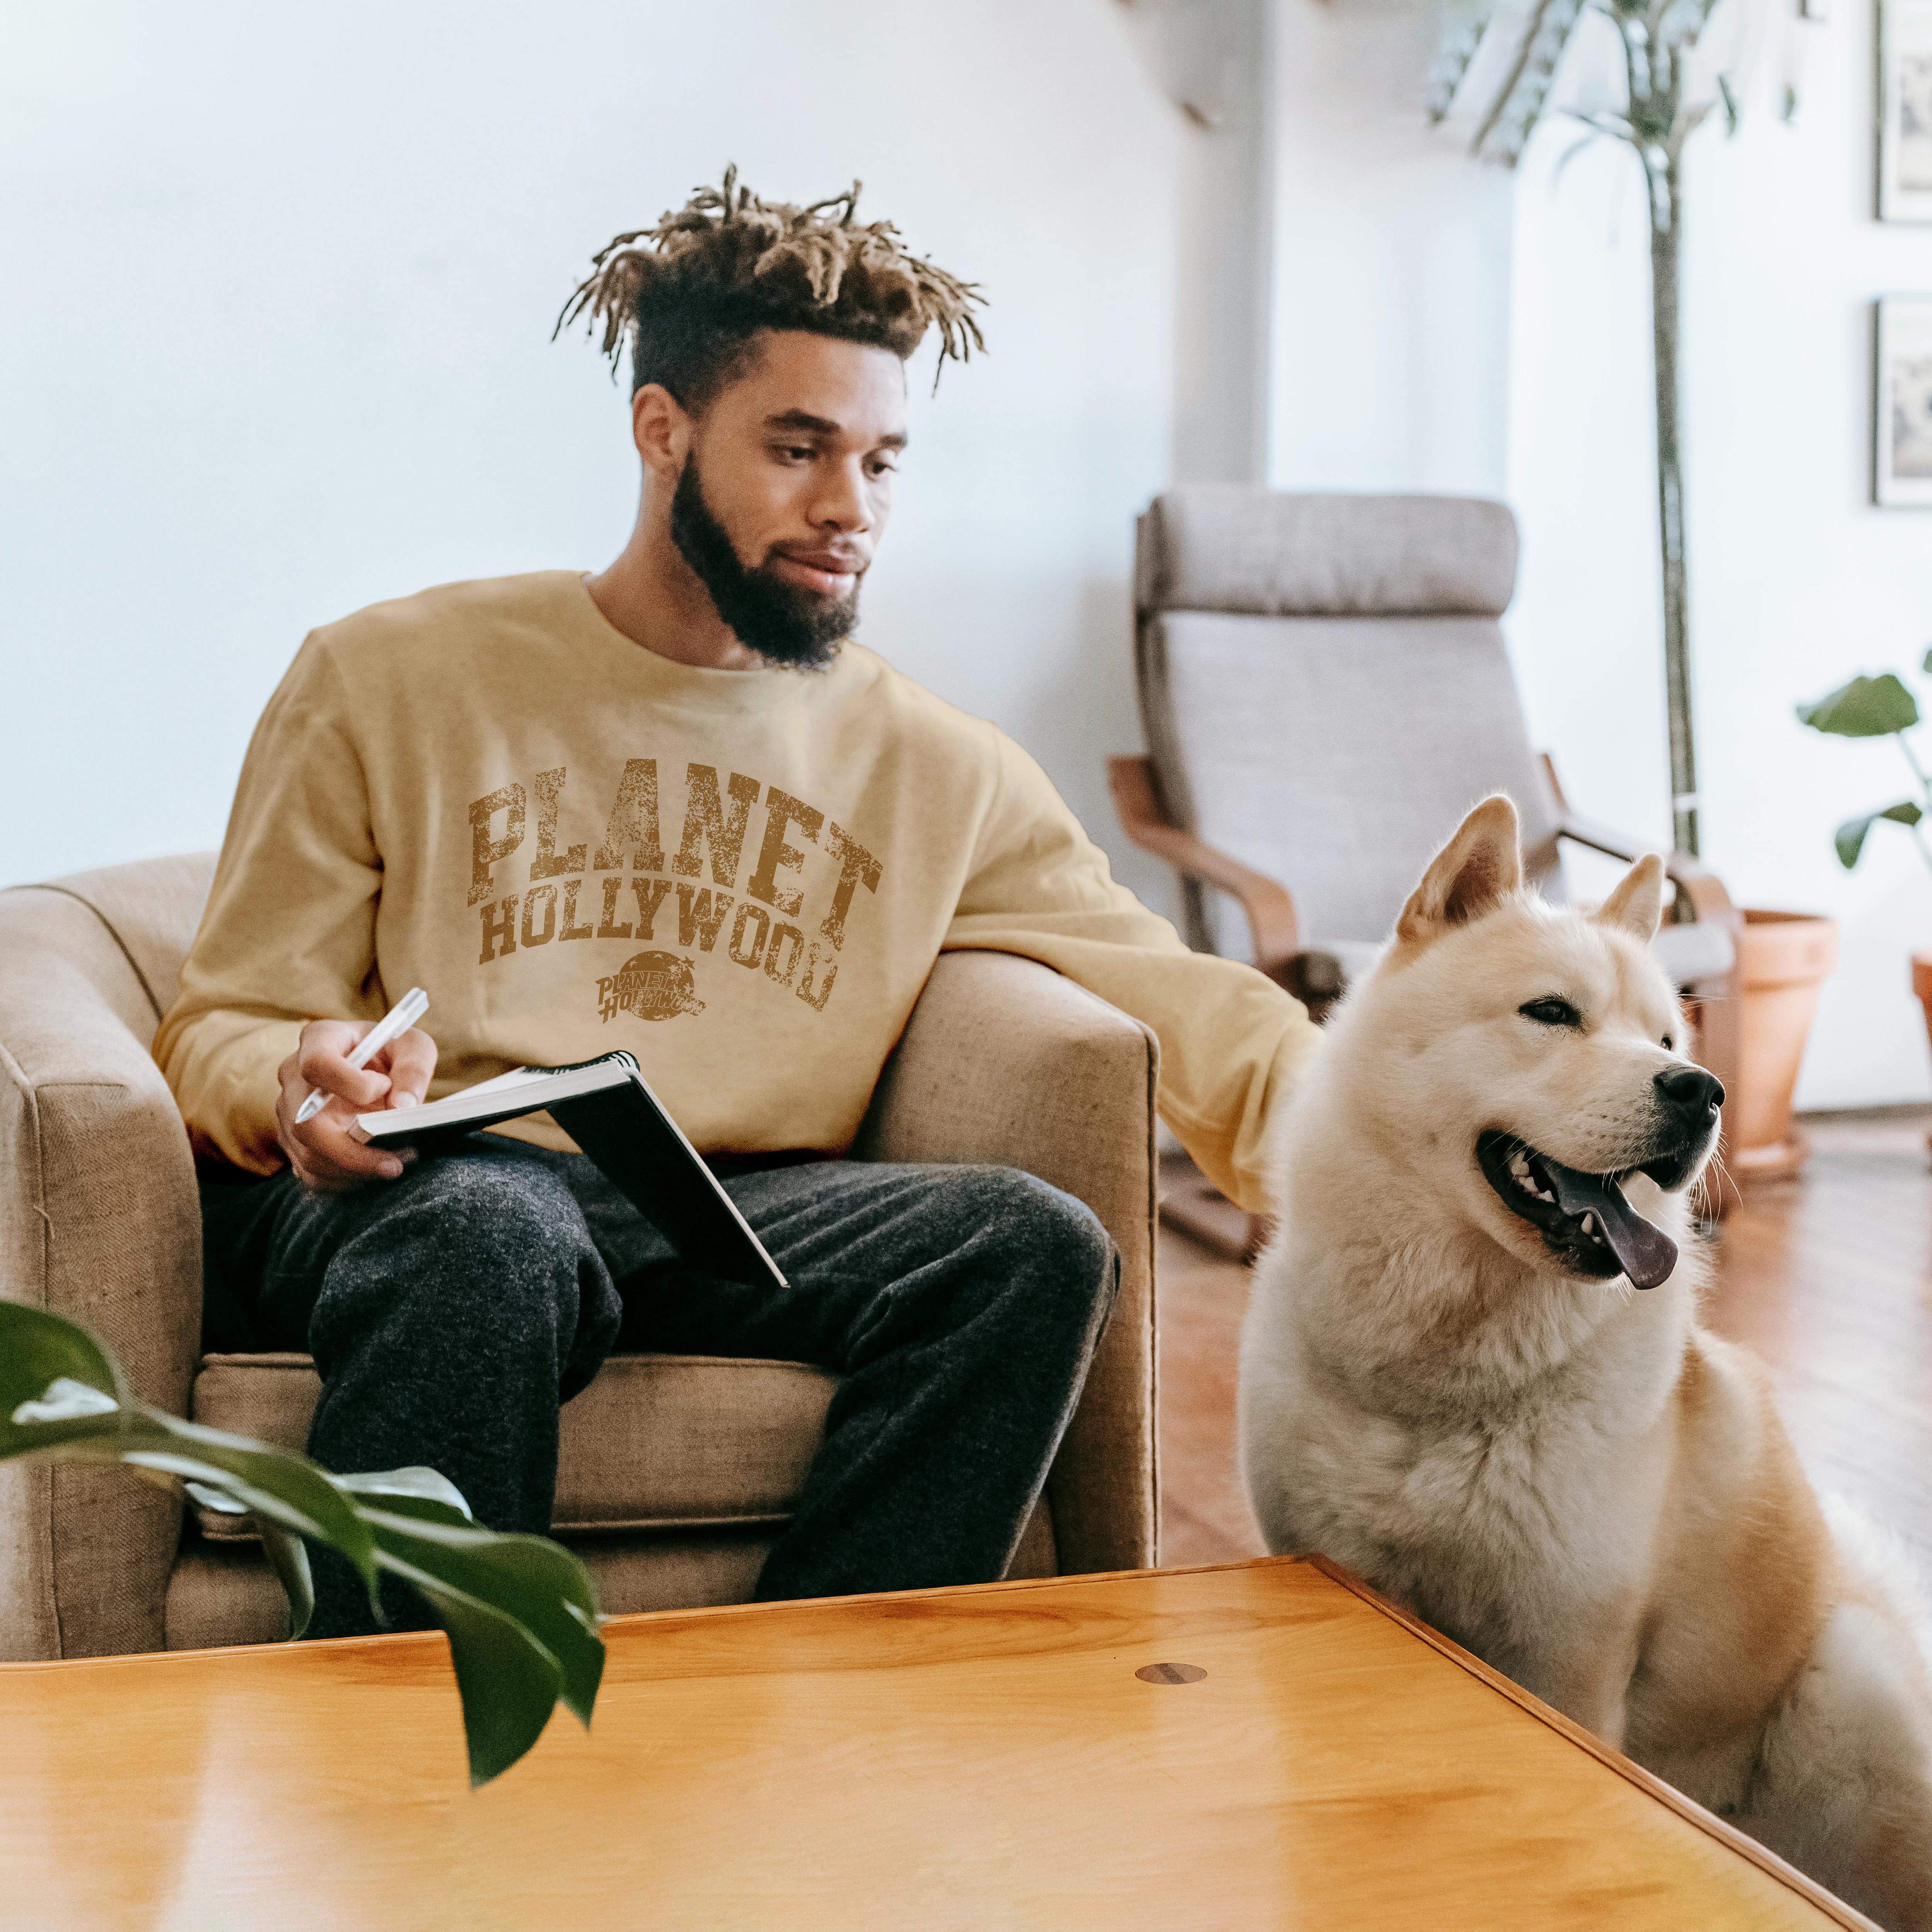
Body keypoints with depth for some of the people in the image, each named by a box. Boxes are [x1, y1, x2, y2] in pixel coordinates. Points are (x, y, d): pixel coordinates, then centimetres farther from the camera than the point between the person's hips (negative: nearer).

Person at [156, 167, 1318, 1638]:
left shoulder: (941, 771, 14)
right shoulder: (387, 683, 8)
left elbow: (1184, 1006, 5)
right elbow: (224, 1031, 8)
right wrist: (301, 1089, -17)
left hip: (737, 1226, 3)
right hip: (417, 1194, -2)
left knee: (1033, 1244, -25)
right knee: (490, 1233, -37)